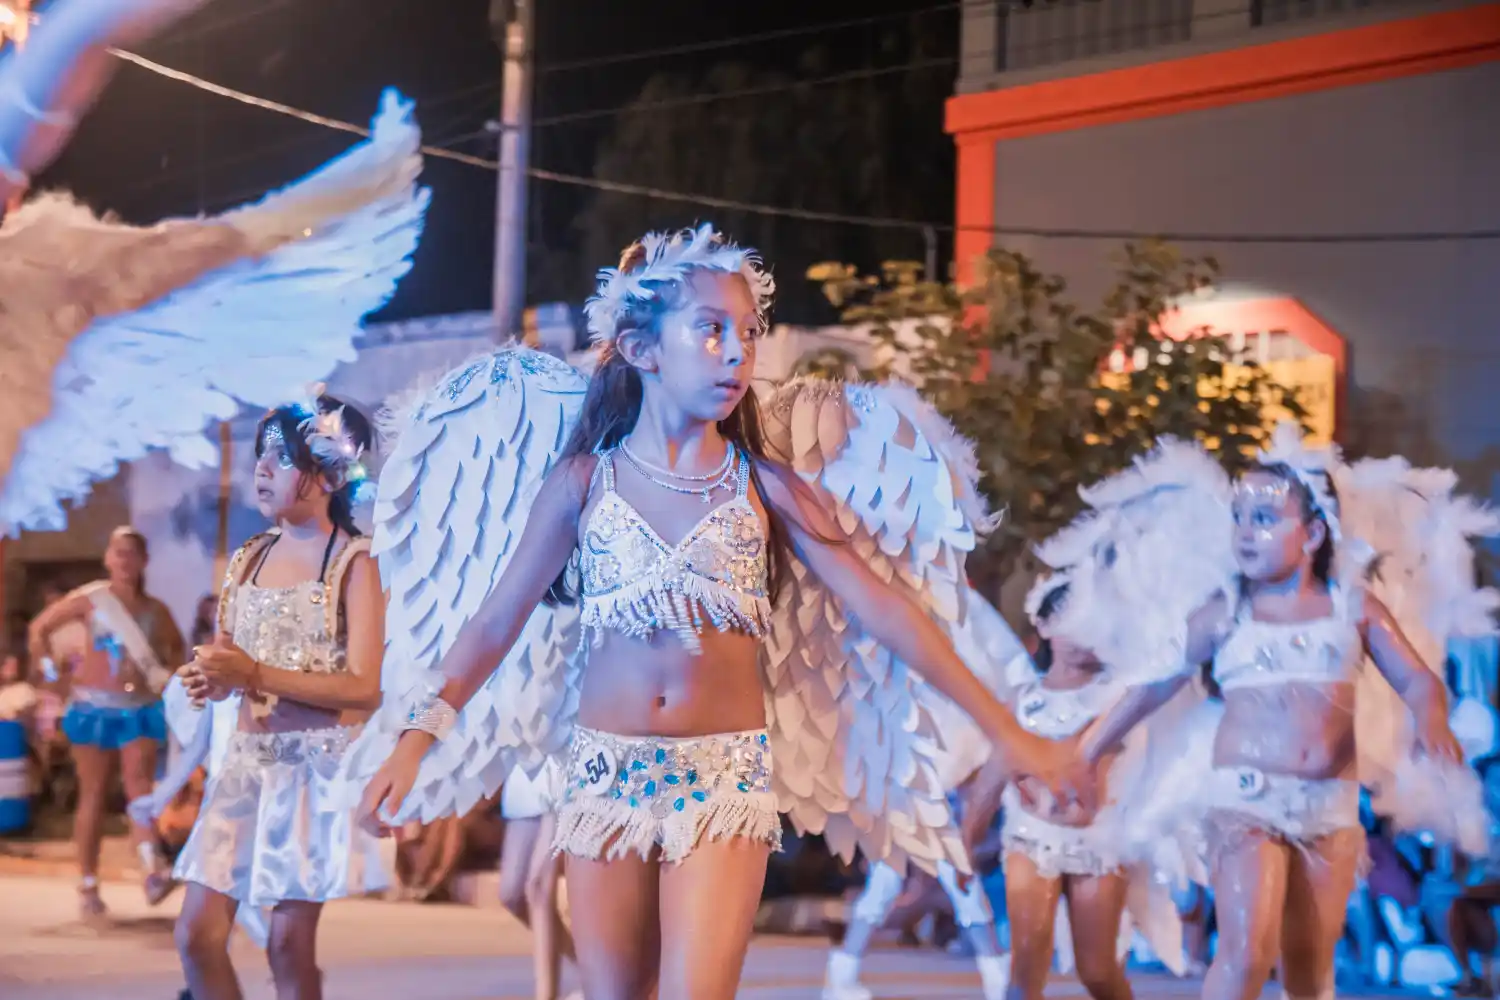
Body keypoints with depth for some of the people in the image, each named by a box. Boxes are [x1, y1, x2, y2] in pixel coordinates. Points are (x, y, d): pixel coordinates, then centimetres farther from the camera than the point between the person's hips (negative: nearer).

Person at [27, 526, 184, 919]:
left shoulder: (155, 610, 4)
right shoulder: (89, 600, -4)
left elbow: (176, 645, 23)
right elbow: (39, 628, 3)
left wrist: (168, 675, 6)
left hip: (140, 709, 1)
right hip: (93, 708, -1)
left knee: (140, 786, -15)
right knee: (93, 795, 4)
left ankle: (153, 872, -28)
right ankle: (88, 886, 10)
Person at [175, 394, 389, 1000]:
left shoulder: (354, 561, -7)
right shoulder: (250, 558, 12)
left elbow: (365, 688, -15)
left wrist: (256, 673, -20)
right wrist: (212, 681, -4)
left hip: (319, 760, -6)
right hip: (248, 757, 6)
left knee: (290, 940, -4)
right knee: (197, 932, -1)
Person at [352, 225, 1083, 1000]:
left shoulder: (764, 486, 0)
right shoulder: (582, 480, 0)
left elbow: (881, 607, -2)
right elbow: (497, 621, 4)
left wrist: (1003, 730, -5)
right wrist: (416, 735, -5)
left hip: (728, 775, -1)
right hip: (605, 773, 1)